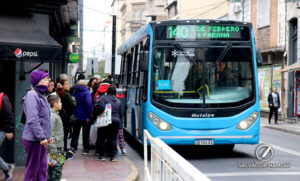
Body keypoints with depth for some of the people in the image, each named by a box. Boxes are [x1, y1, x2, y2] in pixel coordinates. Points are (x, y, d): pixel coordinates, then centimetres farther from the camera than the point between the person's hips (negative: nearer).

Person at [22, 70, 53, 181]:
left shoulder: (41, 95, 16)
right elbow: (33, 120, -23)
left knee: (42, 167, 13)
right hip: (33, 139, -9)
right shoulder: (32, 96, -15)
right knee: (32, 168, -1)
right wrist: (42, 137, -23)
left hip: (41, 139, 9)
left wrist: (47, 136, 19)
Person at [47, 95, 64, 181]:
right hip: (55, 148, -10)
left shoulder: (55, 115, 17)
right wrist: (53, 149, -21)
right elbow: (50, 133, -19)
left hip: (58, 147, 10)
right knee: (56, 169, -8)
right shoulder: (52, 116, -14)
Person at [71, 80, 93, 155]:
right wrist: (89, 116, -17)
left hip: (76, 115, 4)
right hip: (85, 117, -4)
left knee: (75, 132, 14)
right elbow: (89, 104, -20)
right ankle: (86, 148, 12)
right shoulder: (86, 92, -14)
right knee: (86, 133, 7)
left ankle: (73, 146, 6)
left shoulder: (75, 92, 4)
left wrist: (73, 114, 16)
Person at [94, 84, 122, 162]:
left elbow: (101, 108, -19)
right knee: (113, 139, 6)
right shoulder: (118, 101, 12)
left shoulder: (103, 98, -5)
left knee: (102, 139, 7)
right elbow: (120, 113, 15)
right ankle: (112, 156, 4)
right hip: (116, 121, 4)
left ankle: (101, 156, 9)